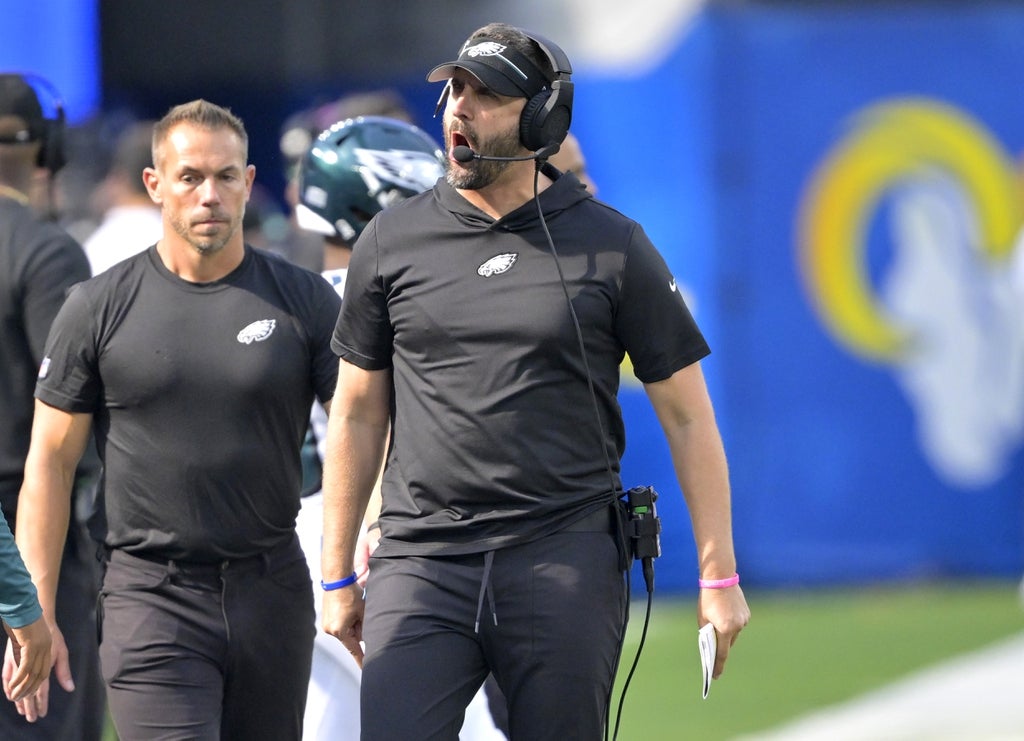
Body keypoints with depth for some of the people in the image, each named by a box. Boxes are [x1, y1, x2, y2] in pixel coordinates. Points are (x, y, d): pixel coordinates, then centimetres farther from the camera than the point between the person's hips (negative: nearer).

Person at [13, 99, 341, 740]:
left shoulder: (304, 302, 4)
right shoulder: (101, 309, 2)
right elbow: (50, 461, 5)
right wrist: (35, 615, -1)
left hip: (272, 591, 2)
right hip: (151, 594, -2)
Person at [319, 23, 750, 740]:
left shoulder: (612, 246, 2)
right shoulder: (392, 242, 8)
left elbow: (686, 414, 5)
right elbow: (359, 413, 14)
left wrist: (719, 576, 2)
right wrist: (338, 576, 13)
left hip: (567, 566, -1)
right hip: (423, 566, 1)